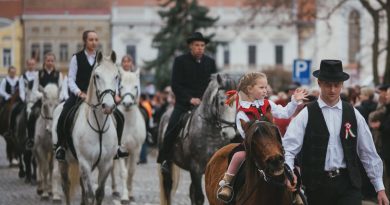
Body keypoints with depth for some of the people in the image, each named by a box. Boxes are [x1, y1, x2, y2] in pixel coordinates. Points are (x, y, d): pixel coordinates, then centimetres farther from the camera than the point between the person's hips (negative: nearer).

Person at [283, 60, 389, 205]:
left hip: (348, 184, 1)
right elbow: (289, 148, -10)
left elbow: (368, 153, 10)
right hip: (317, 185, -1)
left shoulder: (353, 114, 7)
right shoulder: (306, 115, -1)